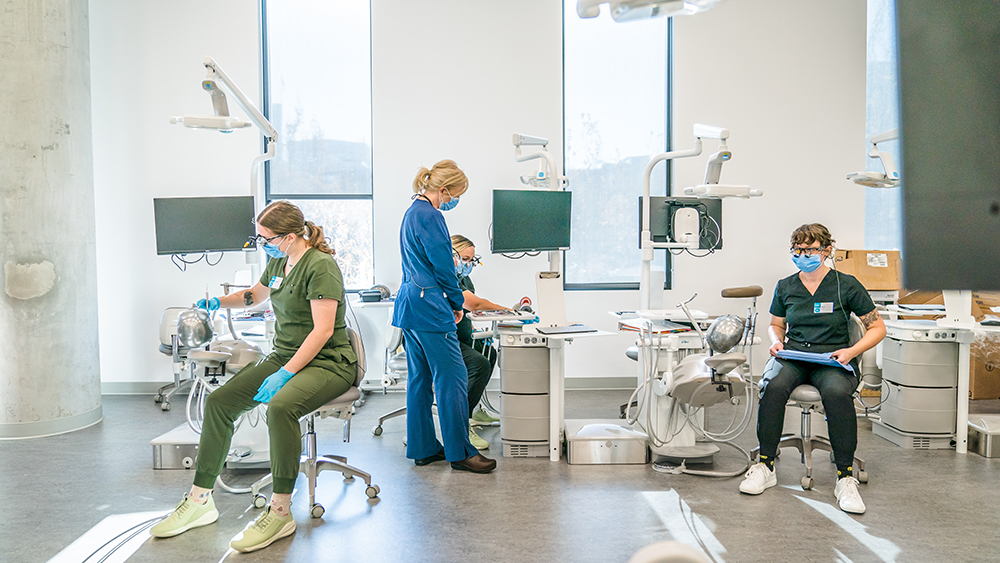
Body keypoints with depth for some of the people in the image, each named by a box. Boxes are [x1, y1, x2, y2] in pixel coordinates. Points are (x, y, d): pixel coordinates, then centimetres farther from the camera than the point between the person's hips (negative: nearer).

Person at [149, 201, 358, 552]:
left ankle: (280, 513, -24)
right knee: (218, 402, -5)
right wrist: (218, 302, 14)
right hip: (284, 356, 9)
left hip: (327, 362, -9)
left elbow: (323, 330, -22)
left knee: (280, 406, -37)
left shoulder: (320, 265, -17)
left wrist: (284, 374, -25)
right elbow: (255, 295, 32)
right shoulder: (278, 261, 11)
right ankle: (199, 500, 6)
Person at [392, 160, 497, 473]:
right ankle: (460, 452, 2)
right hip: (430, 308, -11)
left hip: (409, 303, 11)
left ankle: (422, 447, 21)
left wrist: (449, 302, 17)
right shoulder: (430, 216, -15)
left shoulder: (412, 212, 17)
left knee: (420, 378, 13)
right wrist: (457, 303, 0)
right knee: (452, 378, -4)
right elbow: (443, 268, -15)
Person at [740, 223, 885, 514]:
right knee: (773, 385, -33)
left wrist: (851, 351, -10)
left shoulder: (847, 285, 1)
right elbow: (776, 325, 25)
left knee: (837, 392, -38)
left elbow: (877, 328, 6)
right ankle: (765, 466, -19)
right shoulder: (785, 286, 11)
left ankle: (845, 477, -23)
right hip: (792, 355, 2)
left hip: (833, 359, -2)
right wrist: (776, 341, 2)